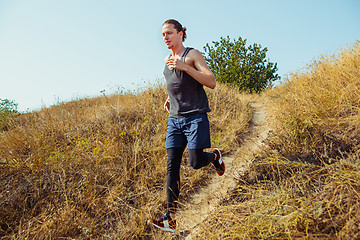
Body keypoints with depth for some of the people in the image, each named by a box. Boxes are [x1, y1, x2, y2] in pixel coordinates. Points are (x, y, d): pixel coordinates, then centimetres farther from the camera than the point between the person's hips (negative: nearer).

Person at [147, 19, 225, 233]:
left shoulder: (193, 55, -2)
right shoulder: (167, 61, 17)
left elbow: (212, 82, -14)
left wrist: (184, 67, -22)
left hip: (195, 116, -5)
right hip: (174, 118, 6)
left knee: (196, 162, -9)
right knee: (172, 166, -3)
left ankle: (215, 156, 28)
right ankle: (170, 219, 0)